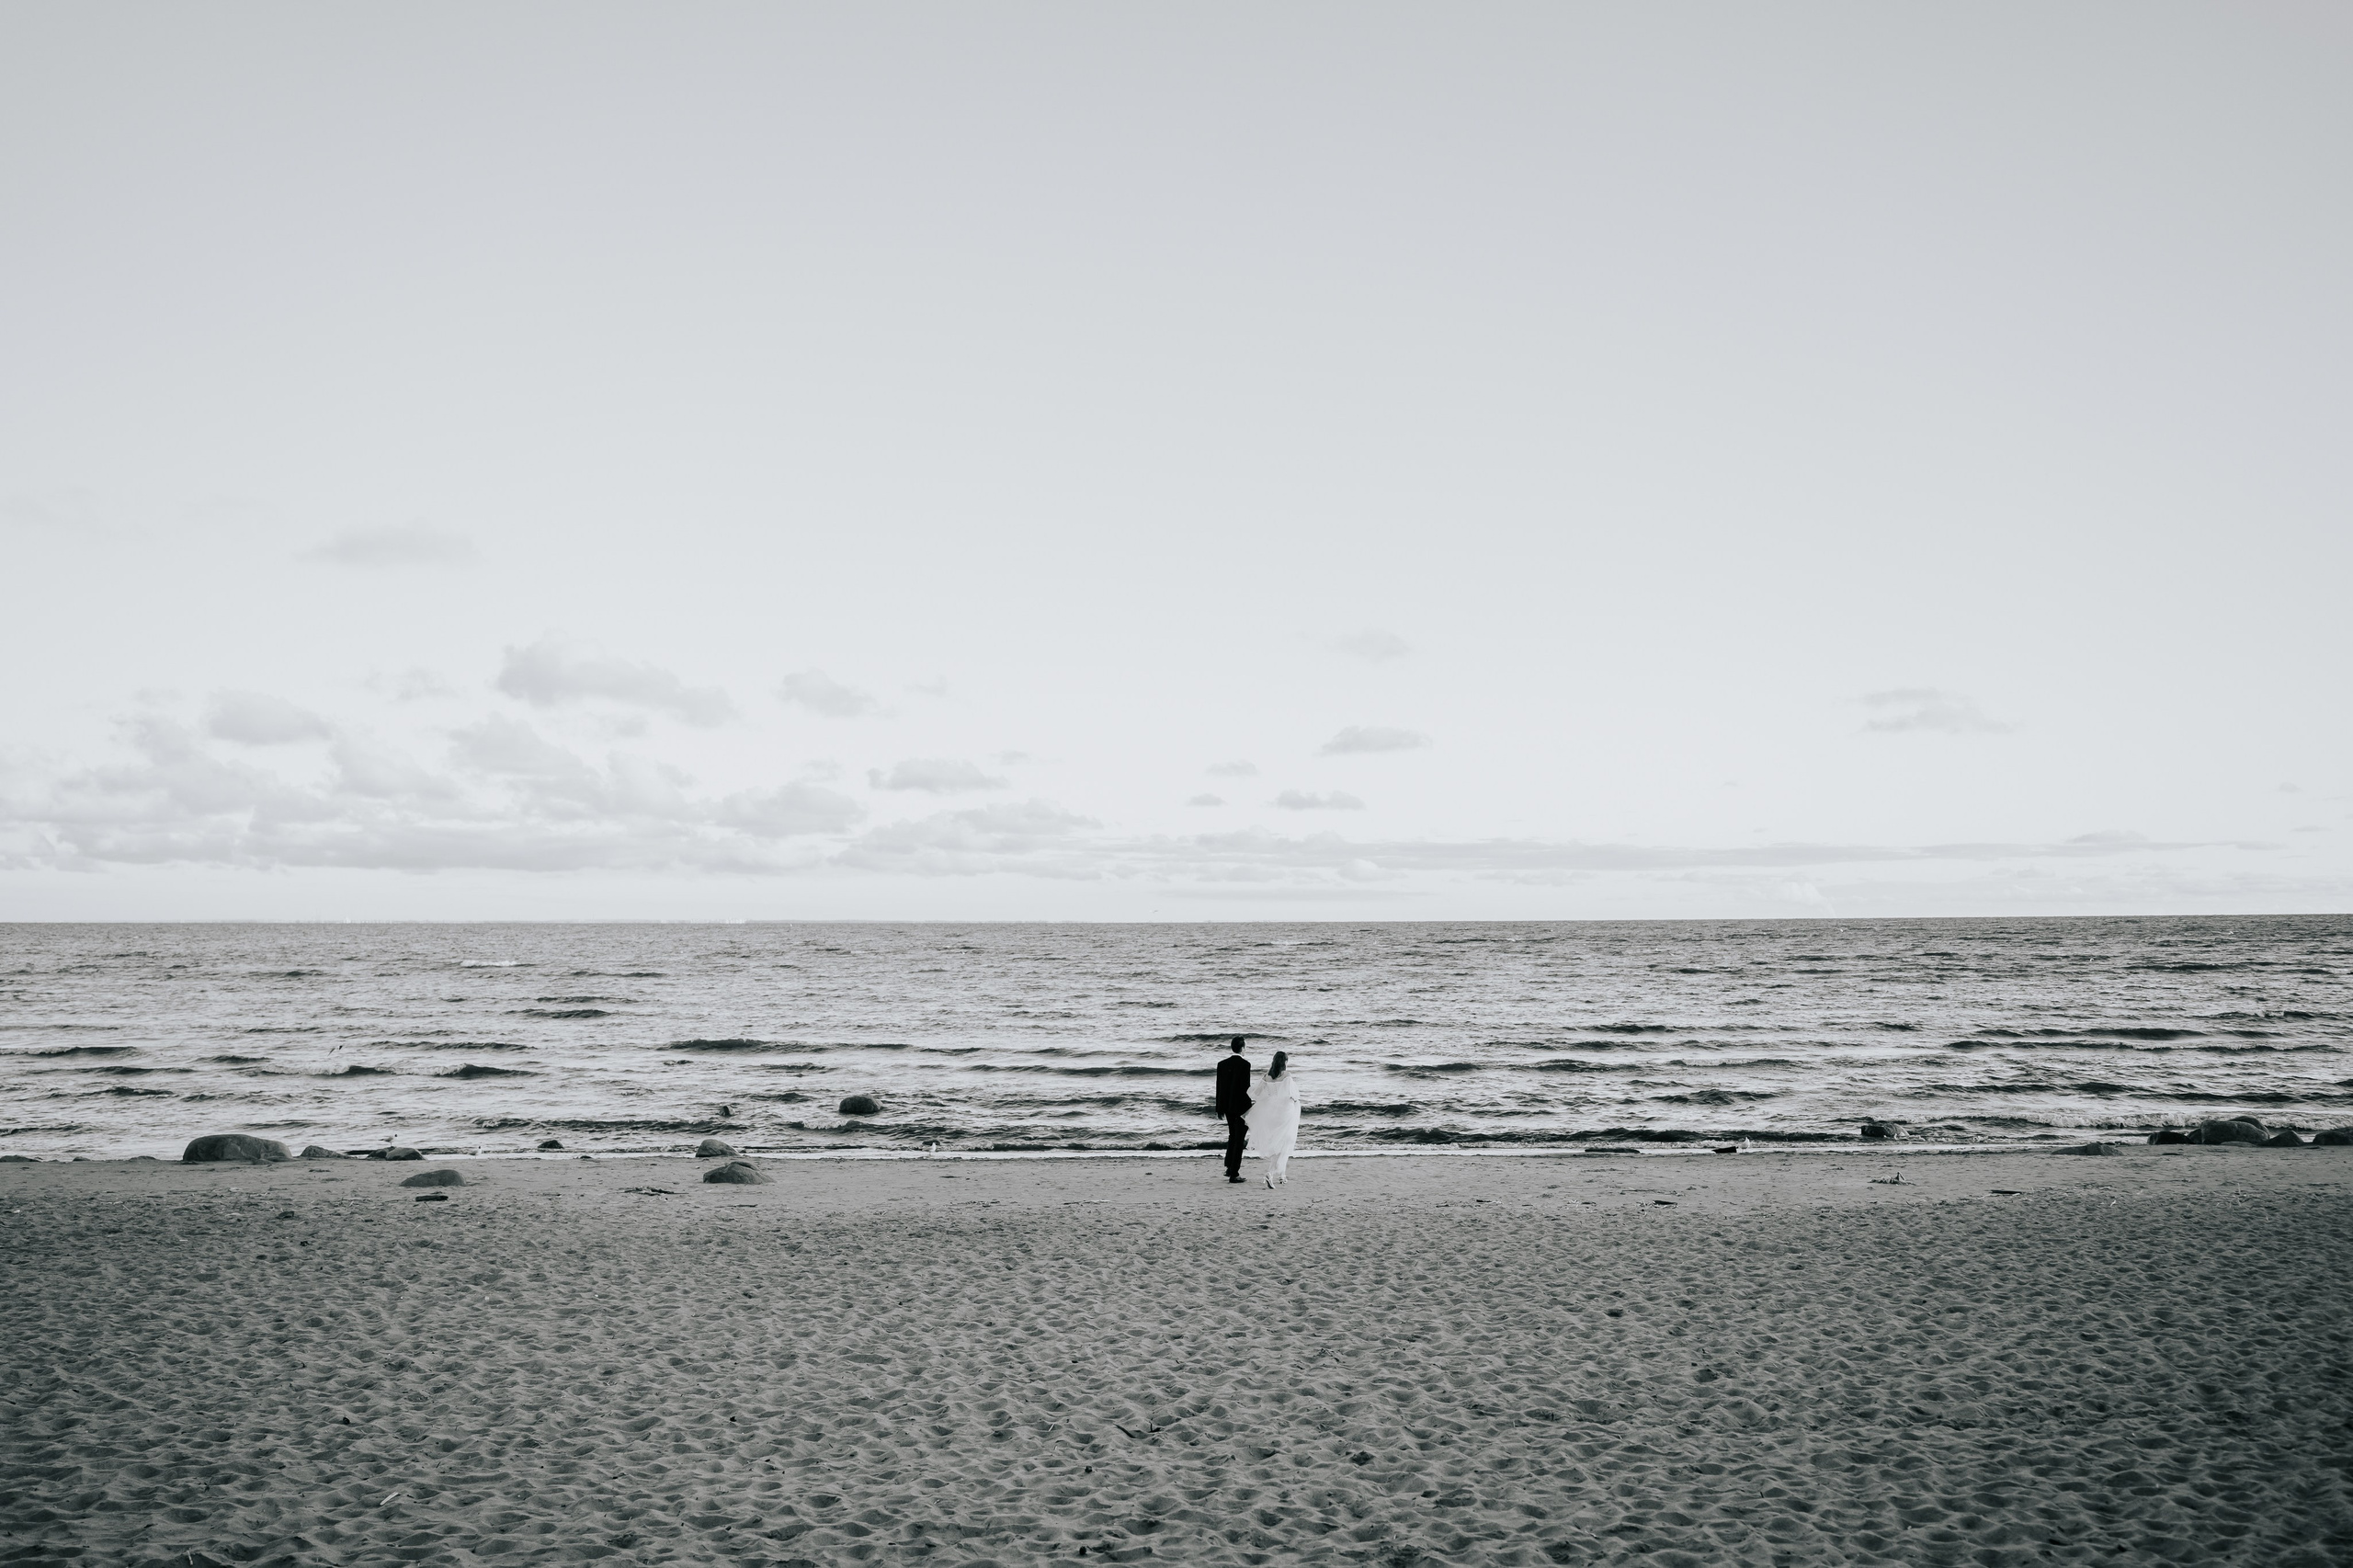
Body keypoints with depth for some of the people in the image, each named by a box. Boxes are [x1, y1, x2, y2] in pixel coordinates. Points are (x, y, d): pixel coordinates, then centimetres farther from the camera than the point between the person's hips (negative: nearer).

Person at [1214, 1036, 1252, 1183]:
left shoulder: (1222, 1064, 2)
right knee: (1239, 1139, 1)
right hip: (1241, 1107, -6)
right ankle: (1234, 1173, 1)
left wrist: (1220, 1108, 12)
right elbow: (1245, 1087, -17)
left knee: (1232, 1136, 22)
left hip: (1228, 1106, 6)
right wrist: (1249, 1109, -11)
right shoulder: (1245, 1064, -15)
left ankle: (1229, 1168, 23)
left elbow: (1219, 1087, 6)